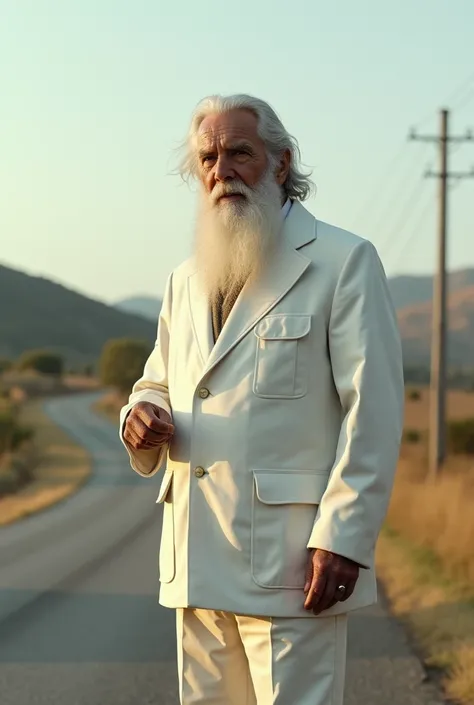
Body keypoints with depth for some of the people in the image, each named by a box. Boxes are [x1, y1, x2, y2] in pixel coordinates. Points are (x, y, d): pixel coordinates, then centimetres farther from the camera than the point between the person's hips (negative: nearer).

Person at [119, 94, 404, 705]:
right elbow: (158, 384, 28)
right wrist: (142, 414, 3)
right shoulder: (185, 281, 18)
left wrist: (343, 537, -16)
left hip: (293, 561, -6)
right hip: (198, 561, 6)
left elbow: (373, 410, -8)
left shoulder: (344, 262, -2)